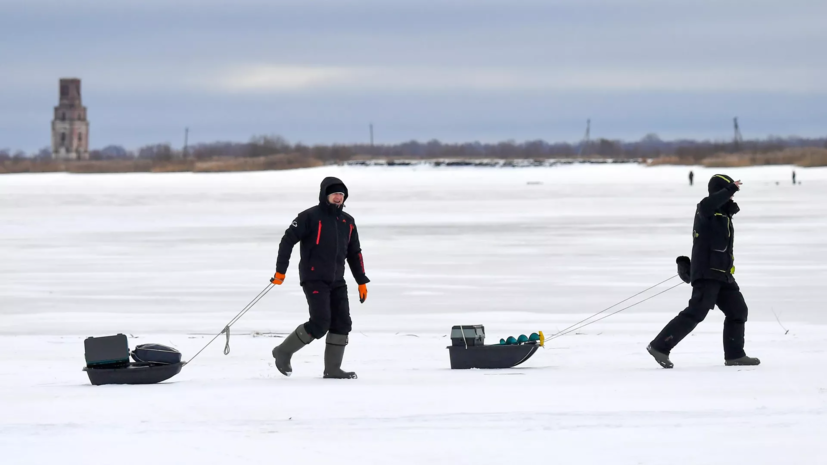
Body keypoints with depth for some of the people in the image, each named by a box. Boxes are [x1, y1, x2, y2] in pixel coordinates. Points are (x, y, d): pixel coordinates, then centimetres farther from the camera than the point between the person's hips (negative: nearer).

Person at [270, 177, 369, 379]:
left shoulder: (348, 222, 12)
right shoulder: (310, 217, -8)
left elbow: (354, 254, 20)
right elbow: (288, 240, -8)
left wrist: (362, 281, 15)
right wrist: (281, 271, -13)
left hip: (337, 281, 7)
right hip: (314, 279, -7)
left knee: (342, 324, -2)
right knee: (320, 323, -15)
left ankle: (332, 368, 6)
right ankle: (284, 352, 2)